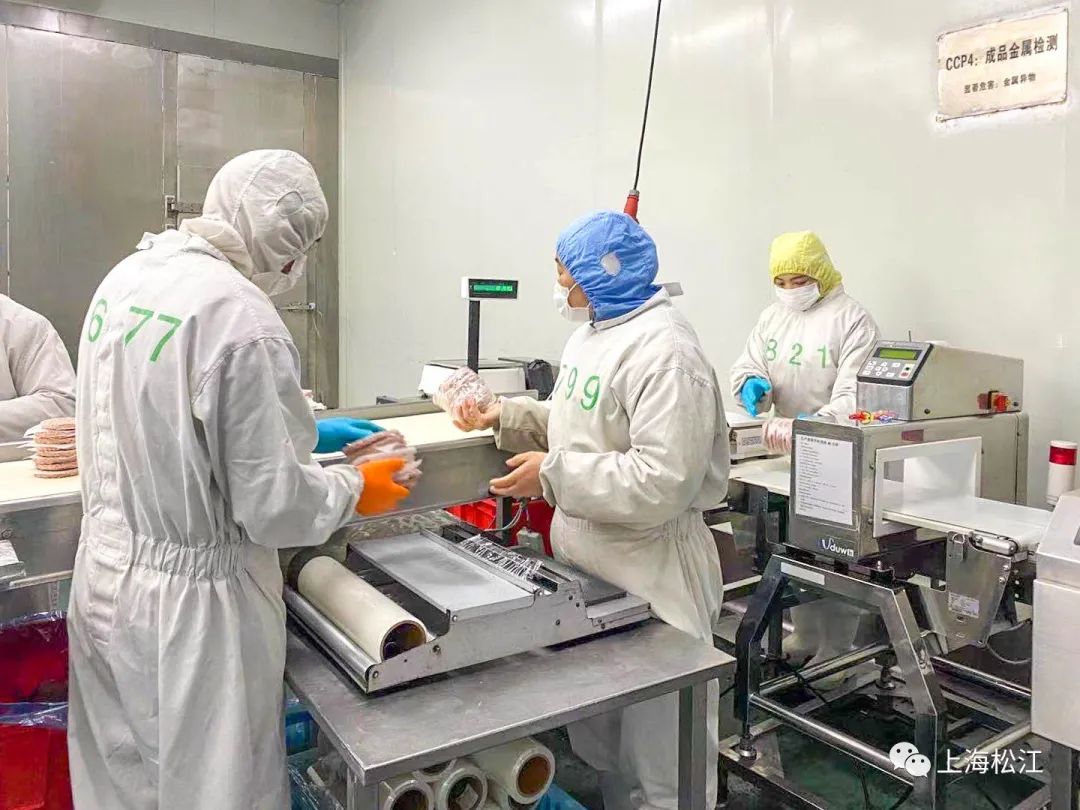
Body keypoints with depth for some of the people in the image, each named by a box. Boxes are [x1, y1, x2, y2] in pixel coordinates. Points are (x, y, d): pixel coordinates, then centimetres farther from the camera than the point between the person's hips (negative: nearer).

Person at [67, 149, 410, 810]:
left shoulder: (126, 276, 0)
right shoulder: (243, 318, -24)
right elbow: (271, 506, -21)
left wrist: (297, 425, 16)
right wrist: (357, 489, -2)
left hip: (105, 574, 8)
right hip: (189, 596, -7)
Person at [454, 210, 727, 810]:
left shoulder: (663, 351, -21)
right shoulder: (593, 332, 10)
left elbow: (662, 483, -28)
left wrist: (552, 475, -22)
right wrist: (504, 416, 8)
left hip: (649, 579, -9)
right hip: (587, 565, 10)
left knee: (657, 756, 8)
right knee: (598, 741, 25)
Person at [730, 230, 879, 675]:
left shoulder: (852, 319, -9)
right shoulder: (772, 316, 10)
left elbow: (854, 391, -18)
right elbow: (746, 366, 10)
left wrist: (819, 423, -34)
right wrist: (753, 385, -14)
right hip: (787, 454, 6)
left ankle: (836, 649, 13)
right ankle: (805, 639, 29)